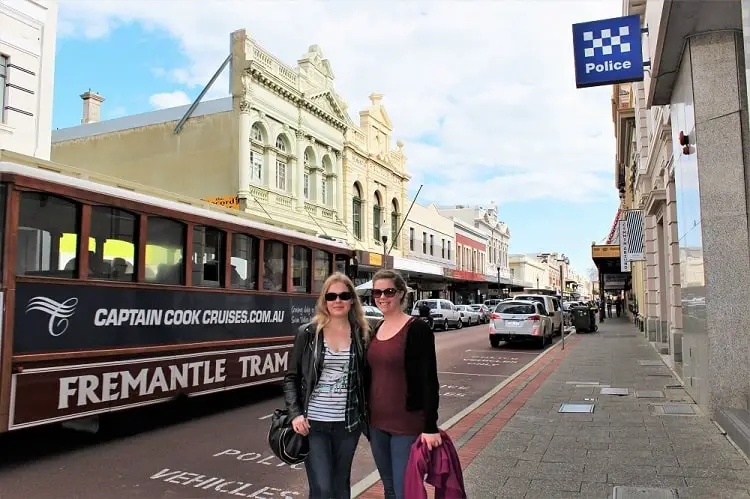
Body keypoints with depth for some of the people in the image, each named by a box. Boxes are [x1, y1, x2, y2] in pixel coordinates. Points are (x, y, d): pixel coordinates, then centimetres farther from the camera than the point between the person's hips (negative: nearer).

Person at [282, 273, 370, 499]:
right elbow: (291, 377, -1)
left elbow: (365, 379, 7)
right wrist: (295, 414, -12)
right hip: (313, 423, -2)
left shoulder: (361, 335, 1)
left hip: (347, 424, 2)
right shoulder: (308, 333, -4)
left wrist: (367, 417, 4)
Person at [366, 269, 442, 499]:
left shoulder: (417, 329, -12)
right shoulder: (374, 331, 7)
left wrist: (430, 427, -17)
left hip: (408, 425, -6)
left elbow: (430, 381, -14)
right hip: (377, 423, 6)